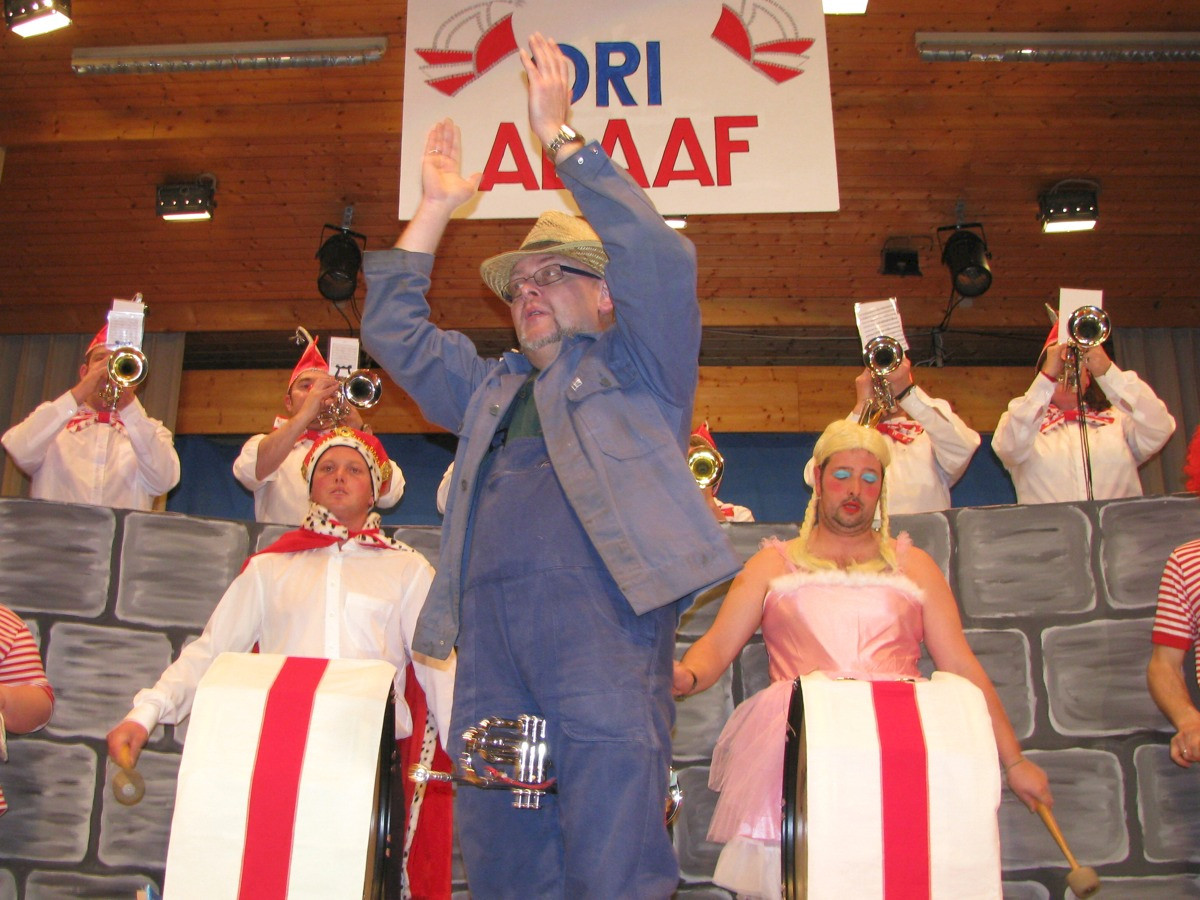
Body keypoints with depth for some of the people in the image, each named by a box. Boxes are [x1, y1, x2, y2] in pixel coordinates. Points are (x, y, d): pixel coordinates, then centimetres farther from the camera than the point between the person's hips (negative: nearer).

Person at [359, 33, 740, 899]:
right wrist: (435, 210, 30)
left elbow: (662, 259, 1)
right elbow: (393, 331, 35)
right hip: (491, 623, 5)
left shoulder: (635, 367, 17)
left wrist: (561, 136, 3)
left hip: (602, 609, -5)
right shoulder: (489, 388, 33)